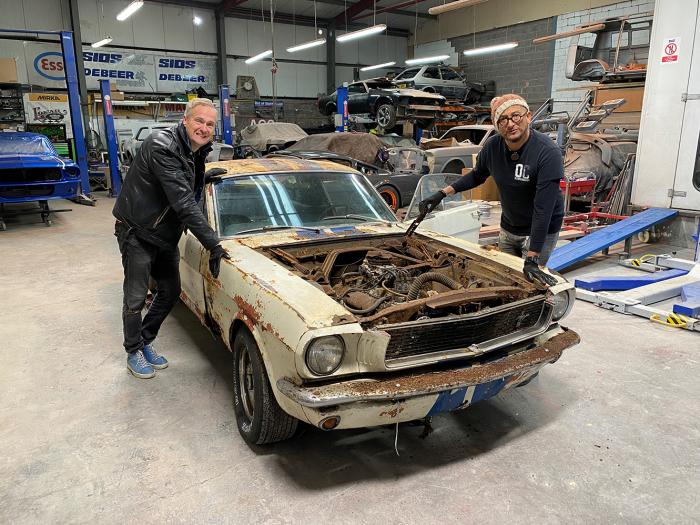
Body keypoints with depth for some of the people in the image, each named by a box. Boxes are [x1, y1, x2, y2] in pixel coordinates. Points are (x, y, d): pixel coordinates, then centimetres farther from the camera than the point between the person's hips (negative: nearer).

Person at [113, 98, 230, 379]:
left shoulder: (197, 151, 1)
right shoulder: (162, 147, -26)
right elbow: (183, 202, -34)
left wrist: (208, 174, 0)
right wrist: (213, 244, -35)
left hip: (165, 235, 8)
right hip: (136, 232, -8)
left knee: (170, 291, 14)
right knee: (136, 298, 3)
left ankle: (146, 342, 33)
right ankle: (133, 352, 23)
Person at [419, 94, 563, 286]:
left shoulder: (548, 152, -28)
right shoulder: (492, 146, -12)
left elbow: (543, 208, -32)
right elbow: (477, 176, 10)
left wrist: (532, 259, -35)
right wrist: (443, 193, -3)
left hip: (540, 231, -5)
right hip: (508, 227, 6)